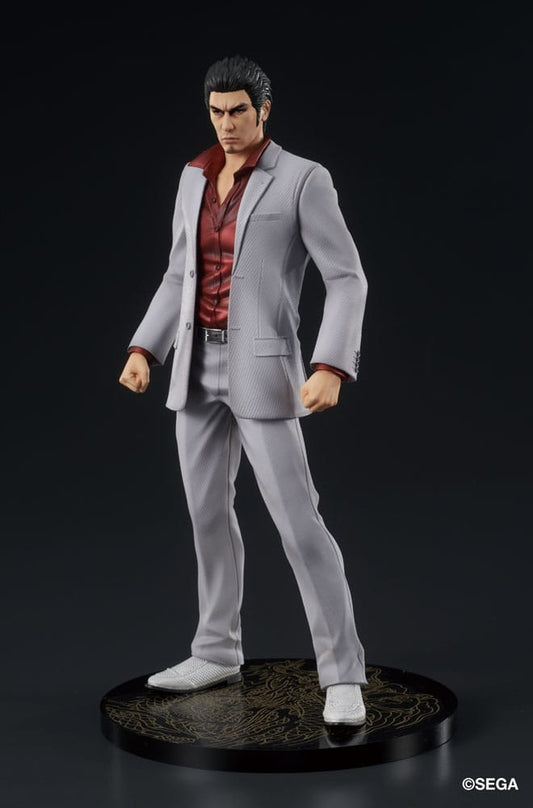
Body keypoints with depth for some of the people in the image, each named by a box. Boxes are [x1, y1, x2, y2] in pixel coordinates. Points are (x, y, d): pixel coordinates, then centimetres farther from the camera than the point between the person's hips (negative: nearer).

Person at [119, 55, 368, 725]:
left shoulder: (304, 179, -8)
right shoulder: (195, 177, 11)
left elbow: (347, 279, -11)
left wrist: (331, 369, -24)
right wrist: (143, 351, 5)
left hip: (261, 368, -7)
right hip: (199, 364, 7)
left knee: (298, 522, -10)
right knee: (207, 510, 13)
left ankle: (342, 675, -2)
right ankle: (217, 652, 28)